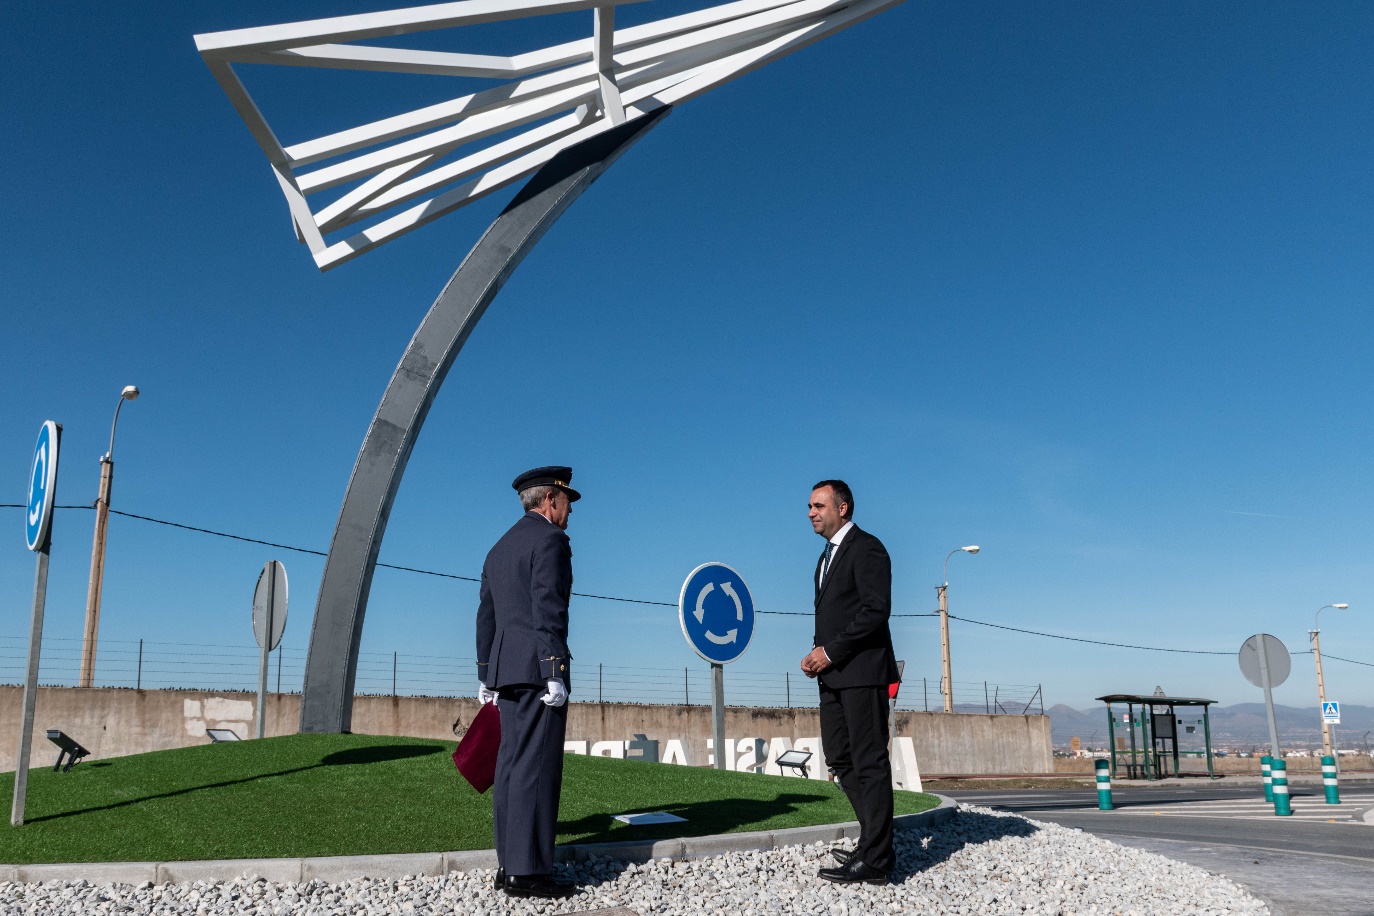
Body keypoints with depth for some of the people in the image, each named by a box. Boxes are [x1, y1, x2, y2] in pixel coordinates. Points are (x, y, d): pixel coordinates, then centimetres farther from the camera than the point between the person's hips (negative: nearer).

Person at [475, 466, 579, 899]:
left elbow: (486, 617, 19)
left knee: (513, 765, 8)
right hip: (538, 666, -9)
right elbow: (549, 610, -17)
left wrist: (486, 678, 21)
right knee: (537, 766, -9)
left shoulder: (499, 549, 20)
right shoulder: (550, 539, -7)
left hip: (505, 668, 9)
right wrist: (556, 673, -18)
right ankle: (528, 871, -9)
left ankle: (510, 865, 9)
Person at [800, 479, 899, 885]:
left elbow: (876, 609, -18)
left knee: (869, 763, -4)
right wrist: (817, 654, 4)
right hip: (834, 674, 10)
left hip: (861, 672, -10)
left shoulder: (866, 548, -9)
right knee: (840, 758, 12)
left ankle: (874, 860, 2)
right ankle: (876, 842, 22)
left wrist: (830, 651, -17)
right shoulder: (828, 555, 21)